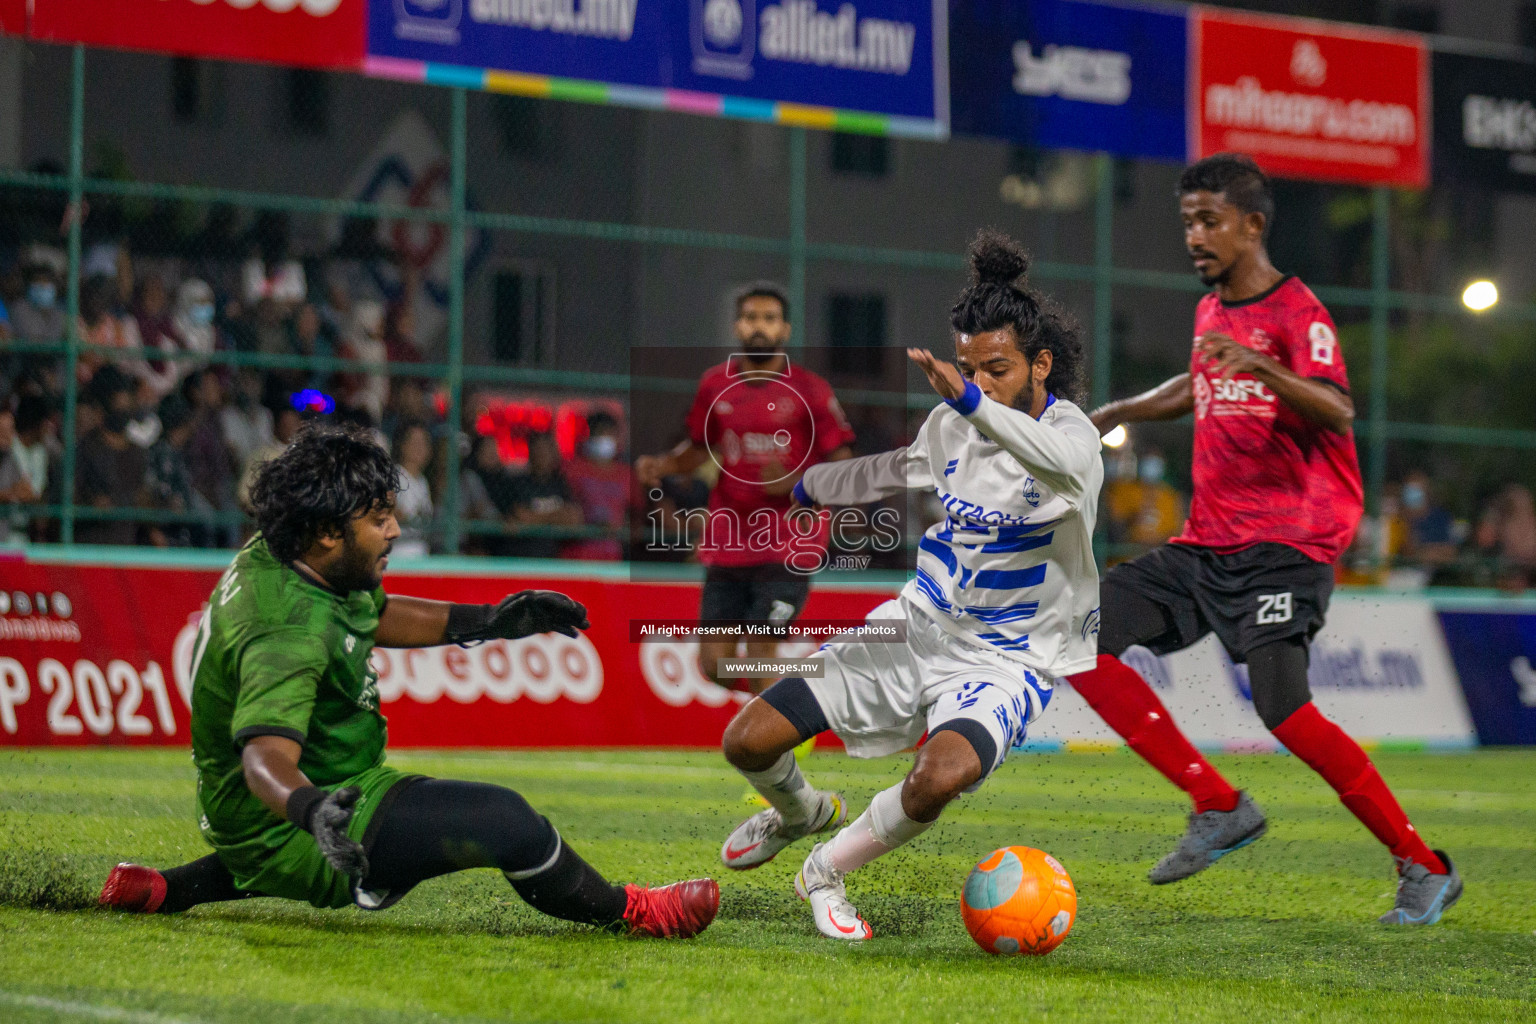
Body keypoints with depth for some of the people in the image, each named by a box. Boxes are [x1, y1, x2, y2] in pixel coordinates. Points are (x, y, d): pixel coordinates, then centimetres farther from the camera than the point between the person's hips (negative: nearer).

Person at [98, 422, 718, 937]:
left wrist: (487, 623, 13)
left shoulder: (270, 560, 0)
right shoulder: (289, 629, -30)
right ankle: (629, 913, 4)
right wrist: (312, 810, -63)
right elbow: (265, 753, -44)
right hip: (282, 825, -10)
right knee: (505, 821, -20)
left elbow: (373, 615, 19)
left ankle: (173, 888, 30)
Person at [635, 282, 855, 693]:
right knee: (715, 667, 2)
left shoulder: (809, 390, -4)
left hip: (786, 548, -4)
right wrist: (660, 466, 4)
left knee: (759, 656, -13)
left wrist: (797, 483, -20)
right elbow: (699, 449, 23)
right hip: (726, 545, 4)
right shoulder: (715, 385, 8)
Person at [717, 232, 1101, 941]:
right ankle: (801, 812, 35)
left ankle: (827, 870, -6)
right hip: (920, 626, 6)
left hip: (1006, 660, -6)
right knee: (749, 741, -4)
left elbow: (1063, 463, -45)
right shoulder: (952, 423, 2)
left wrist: (970, 401, -58)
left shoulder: (1070, 432, -17)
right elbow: (894, 470, 25)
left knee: (941, 777, -37)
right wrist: (804, 485, 36)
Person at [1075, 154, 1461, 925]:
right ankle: (1219, 808, -1)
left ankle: (1424, 869, -9)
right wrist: (1115, 414, 30)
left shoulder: (1296, 312, -8)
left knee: (1283, 709, -24)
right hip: (1207, 542, 8)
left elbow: (1338, 412, -25)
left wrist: (1263, 368, -40)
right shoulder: (1210, 310, 17)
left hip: (1286, 545, -8)